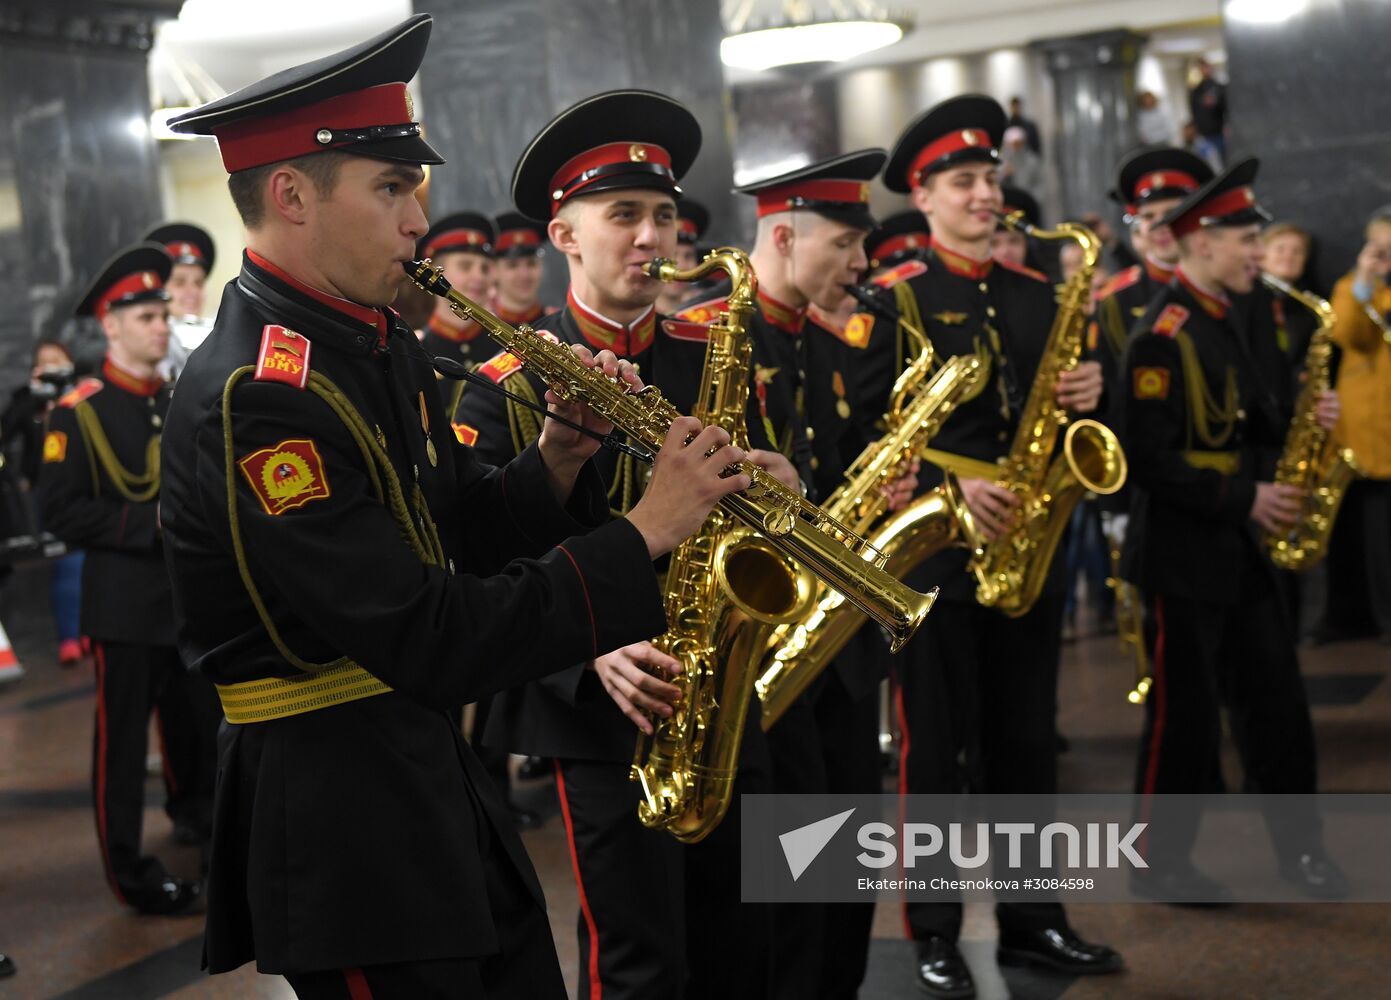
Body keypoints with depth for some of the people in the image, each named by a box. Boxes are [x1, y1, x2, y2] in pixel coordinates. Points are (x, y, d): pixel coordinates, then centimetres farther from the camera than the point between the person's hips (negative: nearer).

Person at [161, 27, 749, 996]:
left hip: (434, 772, 9)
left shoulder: (378, 340, 7)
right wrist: (644, 533, -23)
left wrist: (562, 453, -5)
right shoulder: (251, 399, -24)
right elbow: (434, 642, -28)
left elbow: (459, 533, 14)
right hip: (334, 815, -9)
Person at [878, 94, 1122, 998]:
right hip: (935, 549, -5)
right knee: (937, 745, 2)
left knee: (1026, 741, 12)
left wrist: (1088, 395, -7)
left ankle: (1032, 919, 24)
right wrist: (949, 489, -26)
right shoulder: (897, 301, -4)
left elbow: (1063, 409, 15)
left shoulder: (1037, 295, 13)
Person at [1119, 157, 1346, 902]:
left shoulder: (1230, 317, 10)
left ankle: (1299, 848, 22)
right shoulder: (1160, 336, -18)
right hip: (1183, 552, -8)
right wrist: (1244, 498, -20)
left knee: (1277, 701, 11)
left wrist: (1298, 420, -1)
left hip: (1242, 546, 8)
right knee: (1185, 715, 1)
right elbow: (1150, 458, -22)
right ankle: (1159, 864, 14)